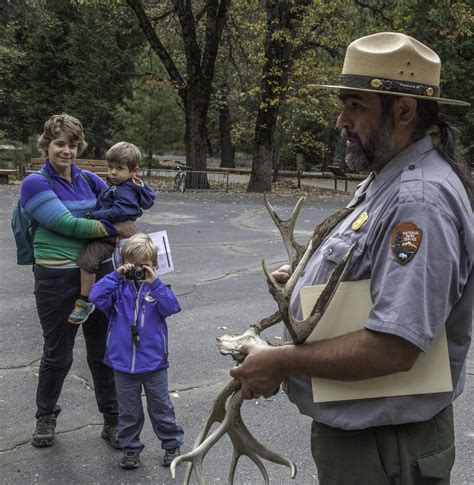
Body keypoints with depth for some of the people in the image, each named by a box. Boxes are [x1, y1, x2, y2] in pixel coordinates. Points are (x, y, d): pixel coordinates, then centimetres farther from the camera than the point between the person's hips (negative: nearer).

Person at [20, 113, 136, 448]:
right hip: (57, 279, -4)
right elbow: (66, 224, -18)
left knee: (103, 350, 11)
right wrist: (114, 228, -17)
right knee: (58, 354, 11)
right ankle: (46, 416, 36)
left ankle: (113, 421, 24)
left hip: (99, 272, 4)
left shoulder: (88, 179, 7)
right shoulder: (35, 184, -7)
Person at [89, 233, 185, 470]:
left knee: (161, 407, 13)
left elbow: (171, 307, -19)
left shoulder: (158, 287, -2)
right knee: (128, 410, 14)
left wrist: (154, 283, -26)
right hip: (123, 362, 1)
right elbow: (96, 297, -17)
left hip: (154, 362, -1)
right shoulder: (118, 287, -1)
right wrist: (116, 276, -20)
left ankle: (172, 444, 29)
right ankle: (130, 448, 29)